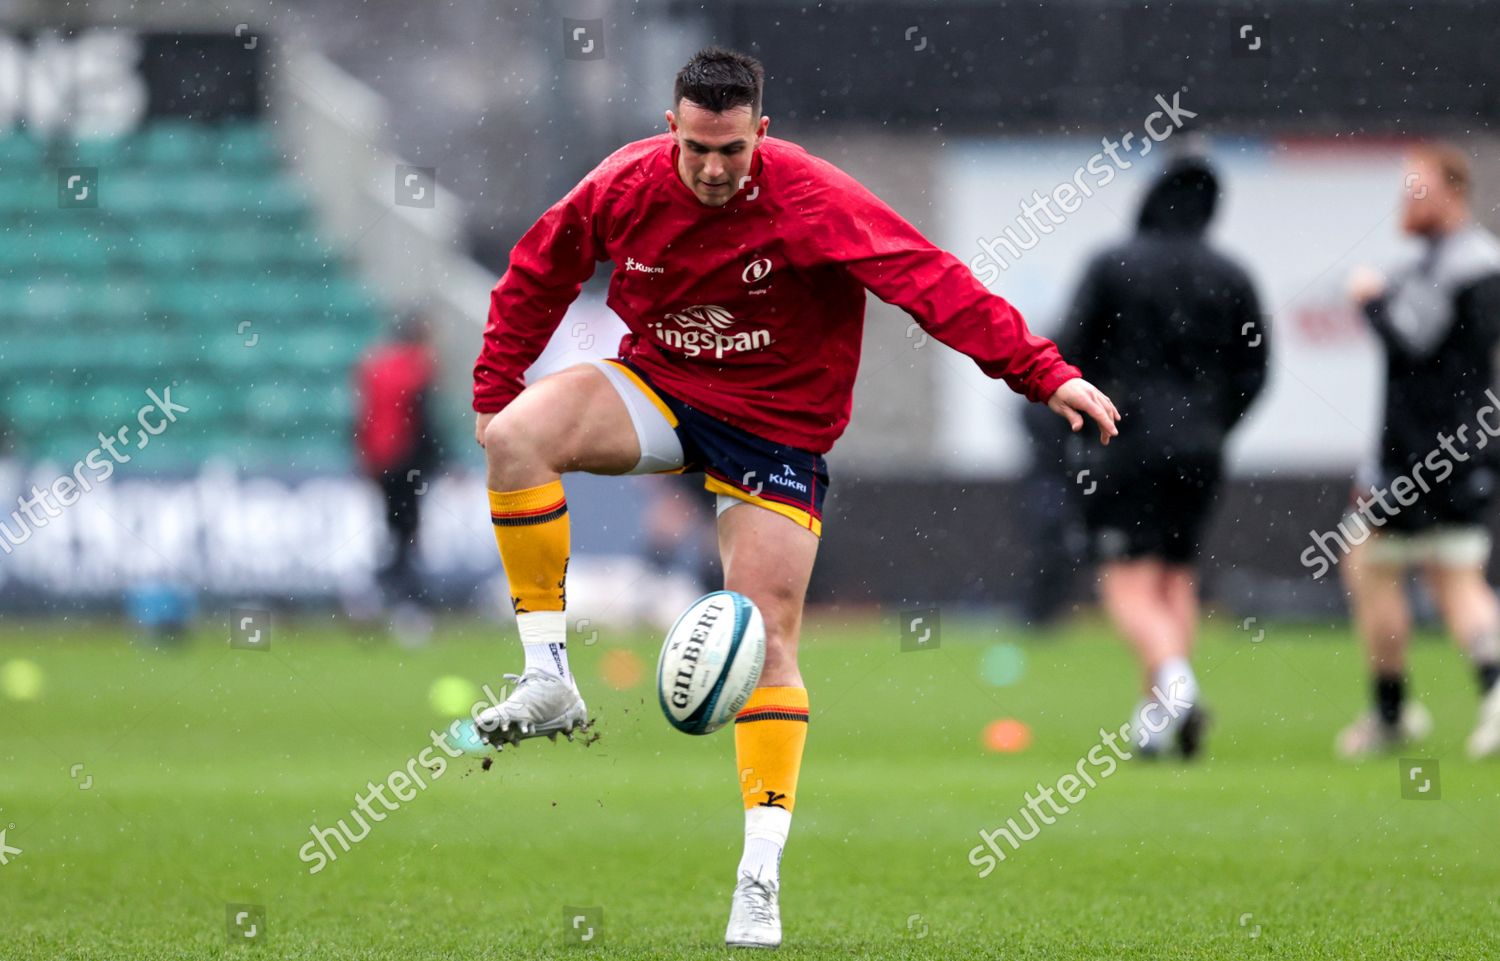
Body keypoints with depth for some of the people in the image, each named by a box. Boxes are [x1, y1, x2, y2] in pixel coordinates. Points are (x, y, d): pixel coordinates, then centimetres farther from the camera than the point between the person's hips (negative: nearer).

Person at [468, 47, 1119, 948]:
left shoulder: (814, 201, -22)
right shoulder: (625, 187, -12)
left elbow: (933, 282, -26)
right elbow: (537, 275, 5)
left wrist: (1046, 373, -33)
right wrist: (493, 392, 5)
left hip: (777, 428, -2)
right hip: (657, 390, 3)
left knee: (767, 641, -7)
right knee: (517, 436, -26)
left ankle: (762, 876, -2)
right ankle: (549, 680, -17)